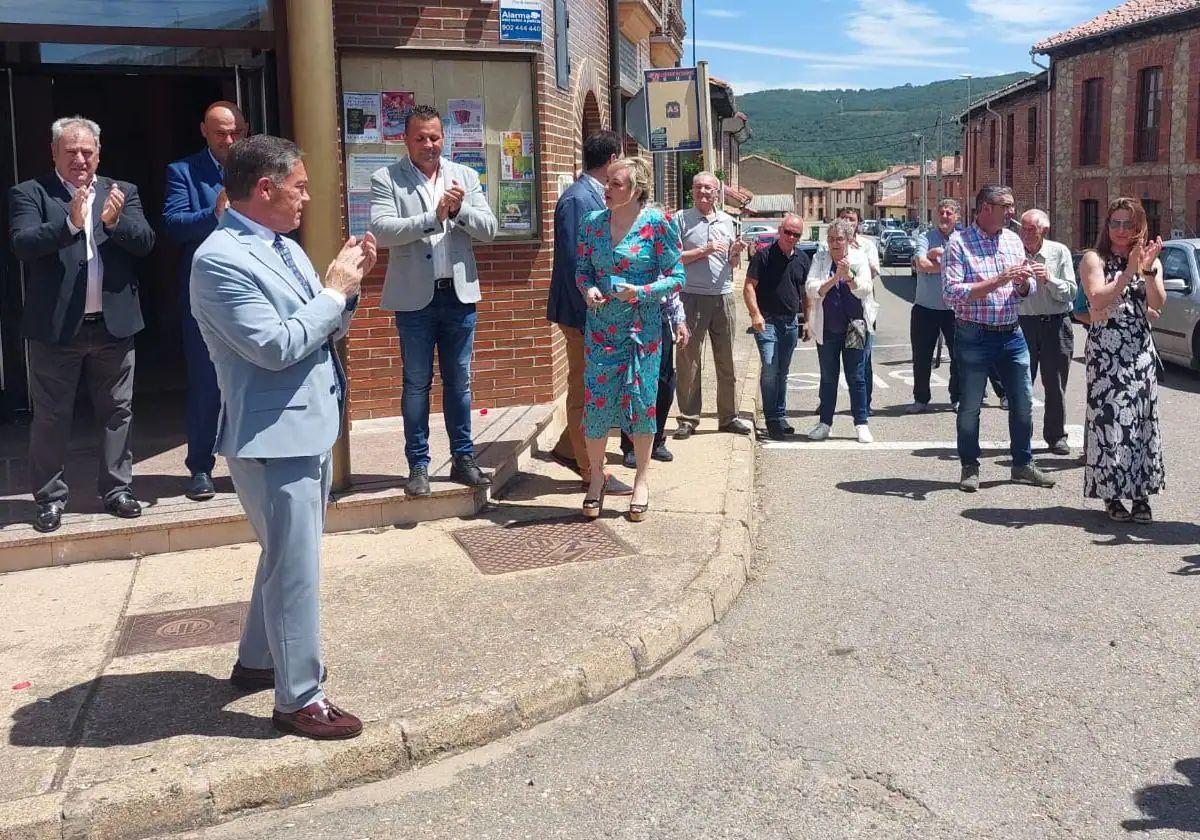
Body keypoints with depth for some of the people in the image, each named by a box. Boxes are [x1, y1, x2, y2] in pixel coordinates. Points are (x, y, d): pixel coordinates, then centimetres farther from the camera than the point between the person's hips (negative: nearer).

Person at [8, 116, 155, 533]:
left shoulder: (123, 193, 7)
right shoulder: (30, 193, -1)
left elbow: (145, 242, -4)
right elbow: (22, 244, -15)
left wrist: (115, 220, -23)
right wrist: (70, 221, -29)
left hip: (114, 324, 2)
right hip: (56, 326, -2)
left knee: (117, 411, 11)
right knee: (51, 416, 7)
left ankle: (116, 489, 23)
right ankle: (50, 497, 19)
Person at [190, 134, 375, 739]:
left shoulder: (285, 248, 10)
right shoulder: (221, 259, -18)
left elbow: (327, 330, 15)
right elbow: (276, 346, -24)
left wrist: (346, 286, -2)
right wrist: (334, 290, -16)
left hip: (309, 428, 10)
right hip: (273, 438, -10)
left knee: (285, 558, 22)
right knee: (295, 570, -1)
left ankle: (257, 661, 40)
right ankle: (299, 699, 13)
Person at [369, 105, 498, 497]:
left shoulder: (465, 176, 8)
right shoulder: (386, 179, -2)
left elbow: (488, 230, 2)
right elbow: (381, 230, -15)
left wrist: (461, 208, -16)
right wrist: (433, 217, -22)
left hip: (459, 293, 3)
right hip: (414, 298, -3)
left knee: (458, 381, 11)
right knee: (417, 384, 5)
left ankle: (464, 458, 20)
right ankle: (418, 465, 14)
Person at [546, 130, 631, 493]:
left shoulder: (594, 196, 10)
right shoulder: (577, 199, -18)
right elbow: (573, 263, -22)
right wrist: (590, 316, -22)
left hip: (600, 309, 9)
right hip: (583, 311, -9)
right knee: (584, 391, 3)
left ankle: (568, 448, 31)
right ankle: (592, 473, 14)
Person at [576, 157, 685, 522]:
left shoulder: (657, 223, -6)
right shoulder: (592, 223, 4)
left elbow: (676, 276, -5)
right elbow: (583, 269, 12)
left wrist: (641, 292, -19)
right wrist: (589, 289, -9)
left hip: (642, 325, -2)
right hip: (601, 325, 3)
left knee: (641, 400, 4)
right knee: (595, 401, 1)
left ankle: (641, 481, 19)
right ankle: (596, 476, 19)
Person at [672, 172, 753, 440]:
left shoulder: (727, 221, 13)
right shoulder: (681, 219, 0)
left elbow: (733, 264, 18)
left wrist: (736, 252, -3)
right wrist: (704, 250, -14)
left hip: (723, 297, 4)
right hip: (692, 297, -4)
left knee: (726, 361, 7)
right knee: (689, 361, -1)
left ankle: (728, 416, 16)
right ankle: (688, 419, 7)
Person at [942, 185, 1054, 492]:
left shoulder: (1014, 240, 10)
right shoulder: (959, 243, -9)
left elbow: (1028, 291, 15)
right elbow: (952, 292, -19)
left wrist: (1024, 281, -9)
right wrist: (996, 282, -23)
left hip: (1012, 334, 6)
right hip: (974, 336, -5)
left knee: (1023, 402, 9)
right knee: (970, 406, 4)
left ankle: (1022, 463, 23)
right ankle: (970, 467, 18)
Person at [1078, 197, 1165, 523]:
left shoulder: (1151, 260, 13)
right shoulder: (1094, 259, 2)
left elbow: (1158, 303, -4)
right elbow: (1098, 300, -14)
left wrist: (1149, 269, -18)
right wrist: (1130, 270, -18)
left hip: (1141, 350, 4)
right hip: (1105, 350, -4)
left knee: (1142, 420, 4)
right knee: (1108, 418, -6)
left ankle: (1140, 495, 11)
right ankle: (1111, 496, 3)